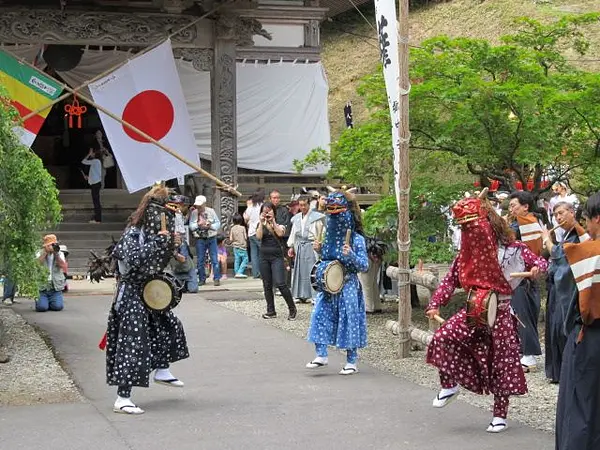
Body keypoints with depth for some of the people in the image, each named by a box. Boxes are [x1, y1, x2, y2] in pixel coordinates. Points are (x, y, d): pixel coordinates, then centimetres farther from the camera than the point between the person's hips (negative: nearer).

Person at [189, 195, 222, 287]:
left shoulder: (211, 211, 1)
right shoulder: (194, 213, 3)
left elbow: (218, 223, 2)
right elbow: (191, 226, -2)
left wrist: (210, 226, -14)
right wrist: (198, 224, -18)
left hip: (211, 238, -1)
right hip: (200, 239, 1)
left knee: (214, 259, -4)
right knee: (200, 260, 4)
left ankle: (217, 279, 0)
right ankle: (202, 279, 13)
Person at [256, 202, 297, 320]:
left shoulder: (279, 224, 4)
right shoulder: (261, 225, 10)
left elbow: (280, 233, -17)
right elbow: (259, 236, -6)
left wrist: (273, 221, -14)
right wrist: (262, 222, -9)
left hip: (277, 257, -4)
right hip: (264, 257, 4)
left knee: (280, 284, -14)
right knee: (267, 285, 6)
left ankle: (292, 309, -3)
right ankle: (271, 311, 14)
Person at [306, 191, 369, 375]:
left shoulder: (357, 239, -9)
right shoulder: (328, 237, 7)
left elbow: (364, 266, -10)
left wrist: (351, 255, -26)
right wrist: (319, 250, 1)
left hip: (348, 286, -5)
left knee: (348, 319, 0)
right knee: (320, 315, -4)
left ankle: (352, 361, 10)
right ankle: (321, 355, 4)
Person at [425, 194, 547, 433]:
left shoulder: (512, 249, -8)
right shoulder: (467, 254, 4)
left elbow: (540, 262, -1)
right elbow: (450, 280, 6)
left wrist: (538, 267, -25)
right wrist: (435, 304, -5)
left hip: (500, 314, -3)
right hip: (473, 313, 3)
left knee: (501, 364, 3)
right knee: (442, 337, -18)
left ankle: (500, 415, 17)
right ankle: (449, 386, 3)